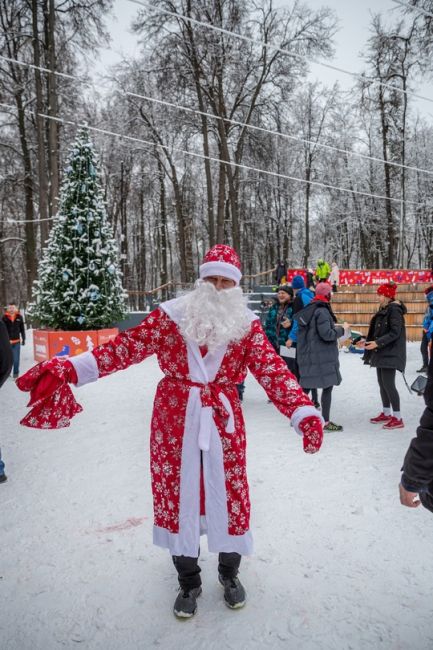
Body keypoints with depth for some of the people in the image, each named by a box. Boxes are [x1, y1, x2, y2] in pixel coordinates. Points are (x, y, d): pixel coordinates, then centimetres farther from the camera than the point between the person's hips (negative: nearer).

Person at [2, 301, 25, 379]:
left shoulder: (19, 317, 1)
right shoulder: (5, 317, -2)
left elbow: (22, 329, 7)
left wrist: (23, 339, 7)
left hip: (17, 342, 0)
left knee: (16, 359, 3)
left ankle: (16, 373, 15)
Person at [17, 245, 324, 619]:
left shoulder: (246, 325, -4)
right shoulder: (172, 315, -4)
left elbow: (273, 370, -12)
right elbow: (126, 347, -9)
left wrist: (304, 413, -28)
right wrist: (67, 369, -19)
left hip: (224, 421, 0)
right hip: (175, 421, 0)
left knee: (228, 493, 10)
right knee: (177, 494, 10)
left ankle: (229, 572, 39)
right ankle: (188, 581, 34)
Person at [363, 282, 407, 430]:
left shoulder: (394, 309, -14)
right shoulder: (384, 309, 14)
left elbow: (395, 333, -21)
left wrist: (377, 343, -26)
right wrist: (370, 341, 15)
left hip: (391, 353, -10)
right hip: (382, 352, 10)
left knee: (388, 384, -10)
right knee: (382, 383, 13)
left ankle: (397, 418, -3)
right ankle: (386, 413, 23)